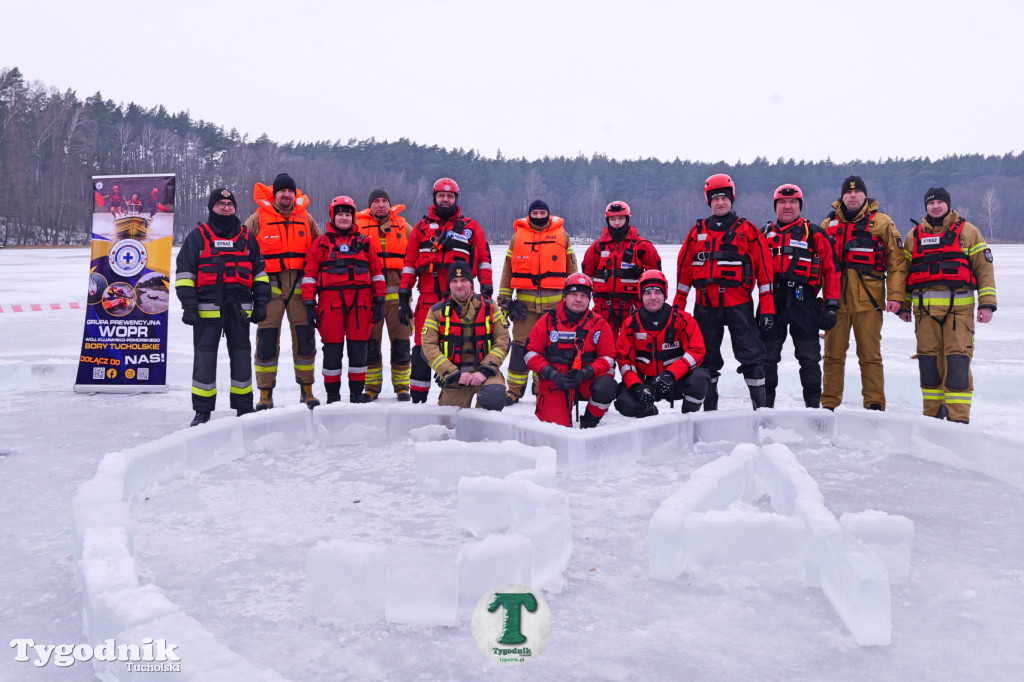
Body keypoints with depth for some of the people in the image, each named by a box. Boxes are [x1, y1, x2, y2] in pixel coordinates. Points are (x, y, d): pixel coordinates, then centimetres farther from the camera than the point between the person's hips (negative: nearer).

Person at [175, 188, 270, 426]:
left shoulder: (247, 238, 14)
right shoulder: (197, 237, 6)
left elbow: (260, 272, 16)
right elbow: (184, 272, 3)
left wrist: (261, 303, 8)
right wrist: (189, 305, -6)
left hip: (239, 308, 2)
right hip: (207, 308, -2)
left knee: (241, 356, 7)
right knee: (204, 358, -2)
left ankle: (244, 407, 17)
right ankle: (202, 410, 5)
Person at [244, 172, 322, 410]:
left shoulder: (305, 218, 9)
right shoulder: (258, 218, 2)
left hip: (300, 286, 2)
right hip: (269, 285, -2)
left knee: (305, 337, 3)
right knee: (267, 339, -2)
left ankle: (306, 389, 16)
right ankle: (265, 394, 7)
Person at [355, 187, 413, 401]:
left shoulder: (402, 225, 13)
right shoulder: (359, 224, 8)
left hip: (397, 292, 1)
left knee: (401, 341, 2)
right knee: (370, 341, 3)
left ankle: (402, 384, 12)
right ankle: (372, 385, 14)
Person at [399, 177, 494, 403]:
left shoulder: (471, 227, 13)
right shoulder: (422, 228, 16)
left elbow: (484, 260, 10)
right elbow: (409, 264, 14)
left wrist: (487, 292, 1)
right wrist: (403, 297, 8)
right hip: (428, 298, 1)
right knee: (422, 349, -2)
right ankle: (418, 398, 5)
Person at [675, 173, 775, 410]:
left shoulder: (747, 230, 3)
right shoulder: (698, 231, 11)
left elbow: (764, 268, 0)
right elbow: (684, 269, 14)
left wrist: (767, 307, -6)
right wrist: (678, 305, 8)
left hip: (739, 304, -3)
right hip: (706, 304, 3)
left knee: (751, 356, -6)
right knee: (706, 358, 9)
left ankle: (761, 407, 2)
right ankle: (708, 408, 19)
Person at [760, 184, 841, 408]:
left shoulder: (814, 234, 5)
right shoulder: (765, 234, 14)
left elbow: (830, 269, 2)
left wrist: (831, 304, -5)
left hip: (803, 303, -2)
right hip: (771, 303, 3)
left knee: (809, 359, 3)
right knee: (767, 356, 5)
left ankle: (813, 405, 13)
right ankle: (765, 404, 15)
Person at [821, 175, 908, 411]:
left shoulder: (882, 223, 6)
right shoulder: (829, 225, 14)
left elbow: (896, 261, 2)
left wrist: (895, 295, -6)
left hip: (868, 300, -2)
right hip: (835, 300, 2)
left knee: (870, 355, -1)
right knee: (833, 354, 4)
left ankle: (875, 405, 6)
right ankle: (829, 404, 12)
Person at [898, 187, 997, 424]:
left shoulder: (968, 232, 9)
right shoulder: (914, 236, 15)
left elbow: (985, 268, 6)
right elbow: (903, 271, 19)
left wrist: (987, 303, -2)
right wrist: (903, 305, 13)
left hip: (959, 307, -2)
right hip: (925, 308, 3)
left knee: (957, 361, -9)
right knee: (928, 361, 4)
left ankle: (958, 416, -6)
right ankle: (933, 412, 14)